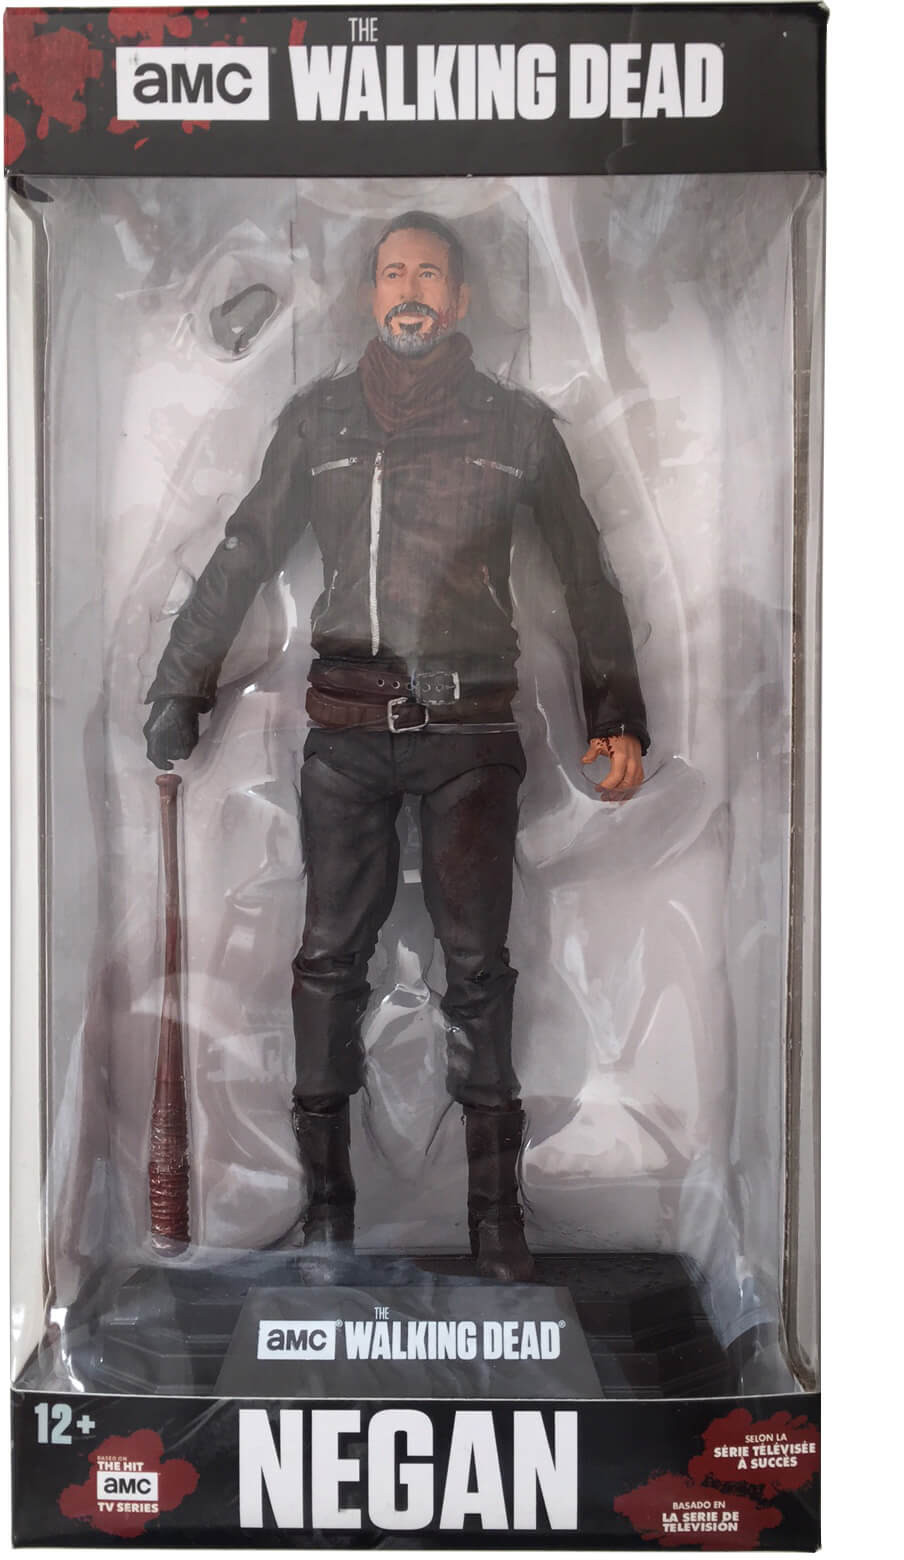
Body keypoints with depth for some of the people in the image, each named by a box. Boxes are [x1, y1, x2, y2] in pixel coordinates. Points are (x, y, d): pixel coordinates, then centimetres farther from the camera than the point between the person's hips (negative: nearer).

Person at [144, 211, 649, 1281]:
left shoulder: (517, 424, 10)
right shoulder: (318, 418, 12)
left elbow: (585, 576, 12)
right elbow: (242, 561, 13)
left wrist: (619, 719, 3)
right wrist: (180, 693, 9)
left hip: (471, 731, -1)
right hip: (347, 731, 1)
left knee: (477, 967, -1)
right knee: (330, 958, 2)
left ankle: (495, 1209, 10)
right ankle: (326, 1197, 14)